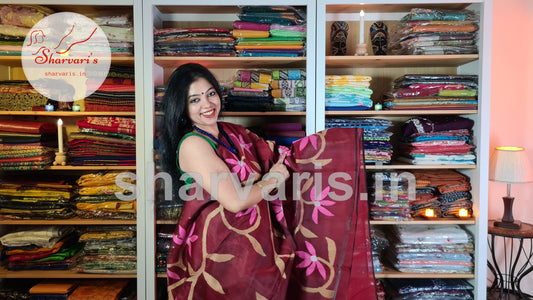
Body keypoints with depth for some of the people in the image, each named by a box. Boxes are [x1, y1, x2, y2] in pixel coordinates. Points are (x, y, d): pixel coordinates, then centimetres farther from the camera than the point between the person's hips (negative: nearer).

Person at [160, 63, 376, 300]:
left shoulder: (230, 132, 5)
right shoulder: (192, 144, -18)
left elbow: (276, 154, 13)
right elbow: (235, 201, -24)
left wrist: (339, 138, 11)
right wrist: (273, 179, -8)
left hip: (251, 243, 7)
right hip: (218, 251, -7)